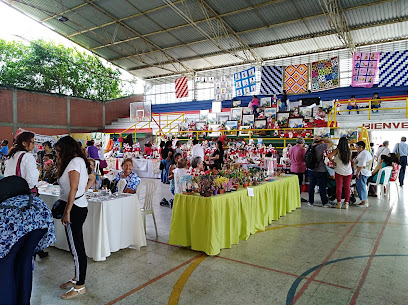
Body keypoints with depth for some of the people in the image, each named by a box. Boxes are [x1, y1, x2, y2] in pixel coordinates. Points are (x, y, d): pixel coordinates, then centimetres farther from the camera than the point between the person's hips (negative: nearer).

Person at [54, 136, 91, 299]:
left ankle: (80, 286, 9)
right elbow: (61, 179, 24)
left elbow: (73, 189, -20)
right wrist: (60, 163, 16)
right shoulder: (78, 161, 17)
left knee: (76, 247, -2)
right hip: (79, 207, 10)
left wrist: (67, 212, -19)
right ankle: (77, 278, 32)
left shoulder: (75, 162, -14)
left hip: (75, 208, -10)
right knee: (76, 246, 18)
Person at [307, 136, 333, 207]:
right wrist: (321, 138, -7)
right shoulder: (320, 147, -17)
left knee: (311, 186, 14)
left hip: (311, 170, 6)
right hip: (320, 171, -6)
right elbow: (331, 143, -9)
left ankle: (310, 201, 22)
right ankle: (325, 203, 15)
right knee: (322, 187, 5)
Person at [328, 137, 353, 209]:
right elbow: (350, 160, 11)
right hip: (348, 172, 3)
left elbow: (329, 156, -20)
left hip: (339, 171, -2)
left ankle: (339, 203, 6)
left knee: (339, 187, 4)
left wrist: (333, 162, -7)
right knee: (347, 187, 8)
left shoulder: (337, 150, -9)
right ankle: (346, 203, 11)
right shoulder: (349, 151, 1)